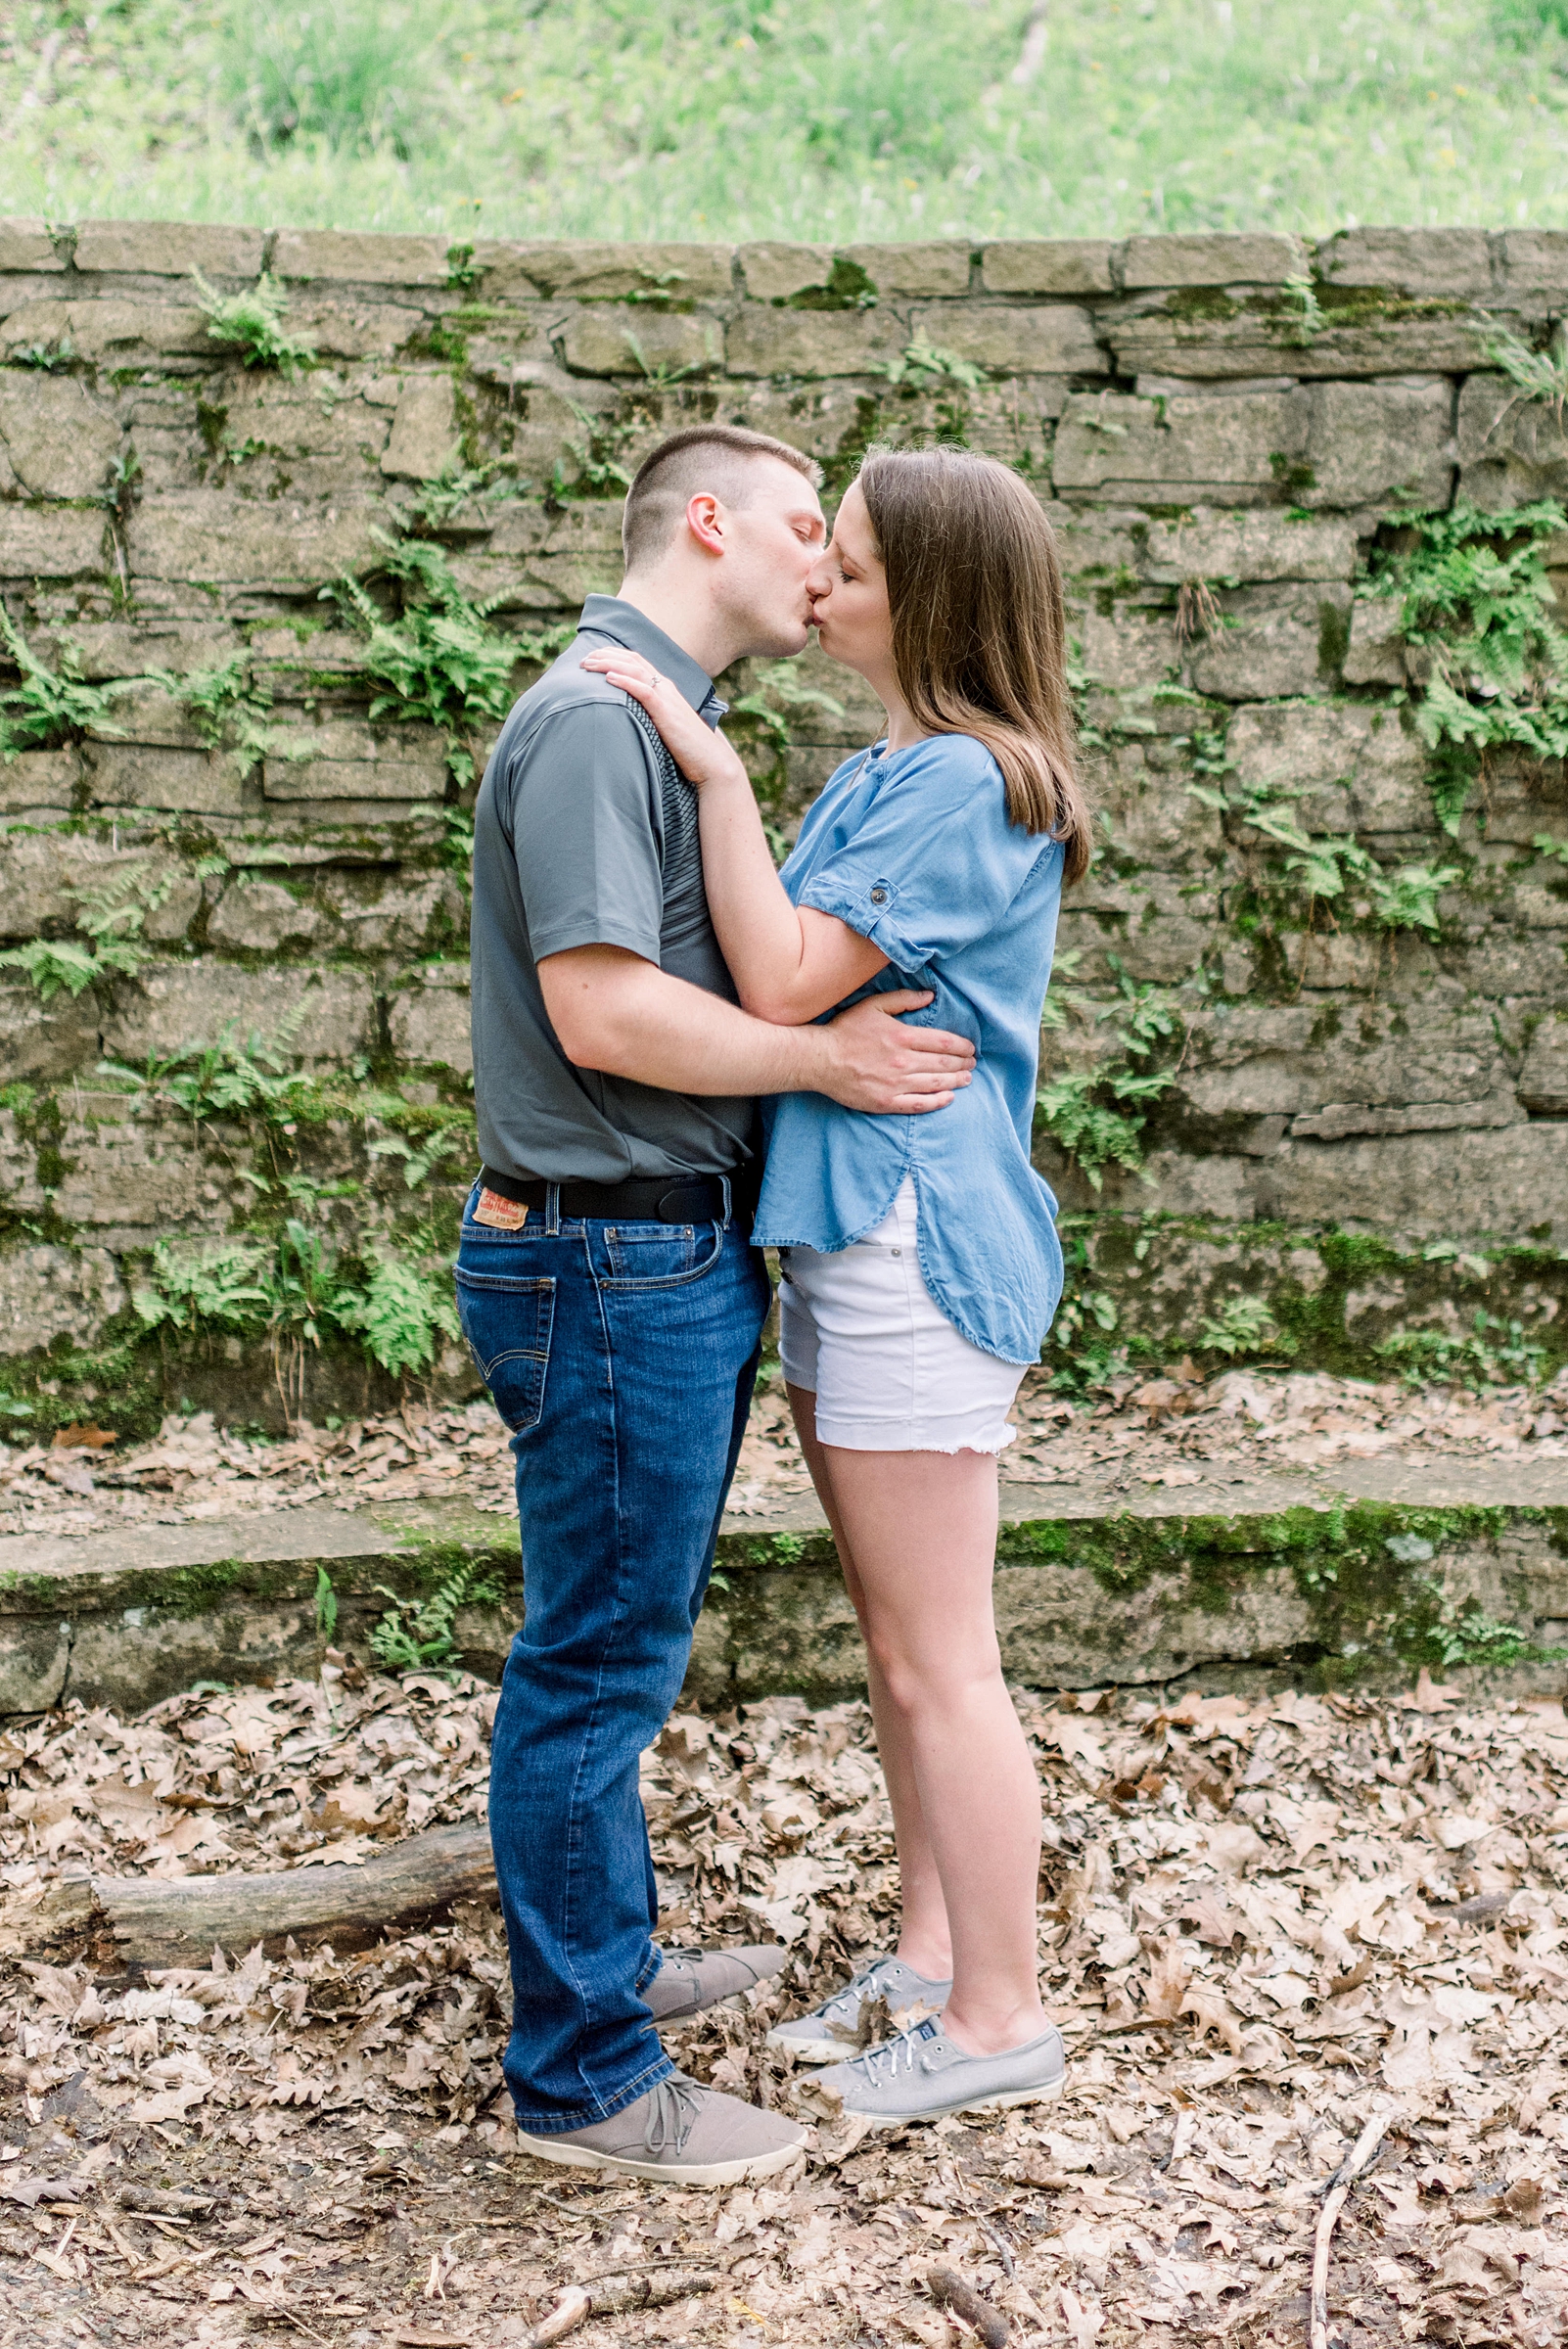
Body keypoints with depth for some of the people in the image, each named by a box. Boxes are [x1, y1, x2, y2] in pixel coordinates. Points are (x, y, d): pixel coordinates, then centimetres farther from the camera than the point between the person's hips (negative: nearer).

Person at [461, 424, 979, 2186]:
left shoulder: (659, 720, 18)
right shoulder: (594, 717, -15)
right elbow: (605, 1011, -23)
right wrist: (831, 1059, -15)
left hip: (674, 1260, 11)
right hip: (613, 1263, -11)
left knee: (615, 1651, 21)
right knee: (597, 1665, -1)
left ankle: (608, 1960, 36)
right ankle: (583, 2076, 10)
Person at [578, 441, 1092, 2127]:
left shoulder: (969, 783, -17)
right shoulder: (889, 773, 14)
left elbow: (783, 981, -20)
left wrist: (712, 766, -18)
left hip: (913, 1245, -10)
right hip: (845, 1237, 10)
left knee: (938, 1663, 0)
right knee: (899, 1644, 19)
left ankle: (1000, 2020, 13)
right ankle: (931, 1952, 32)